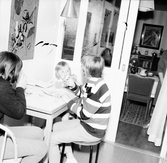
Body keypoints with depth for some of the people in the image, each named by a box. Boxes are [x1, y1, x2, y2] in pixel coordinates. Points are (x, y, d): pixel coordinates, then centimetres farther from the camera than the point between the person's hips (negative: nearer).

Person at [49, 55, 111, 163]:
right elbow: (82, 94, 21)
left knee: (53, 139, -6)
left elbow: (84, 114, -24)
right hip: (87, 123, 10)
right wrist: (73, 86, 1)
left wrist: (72, 104, -7)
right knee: (56, 127, 20)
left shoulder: (96, 89, -29)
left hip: (92, 131, -10)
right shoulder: (93, 82, 2)